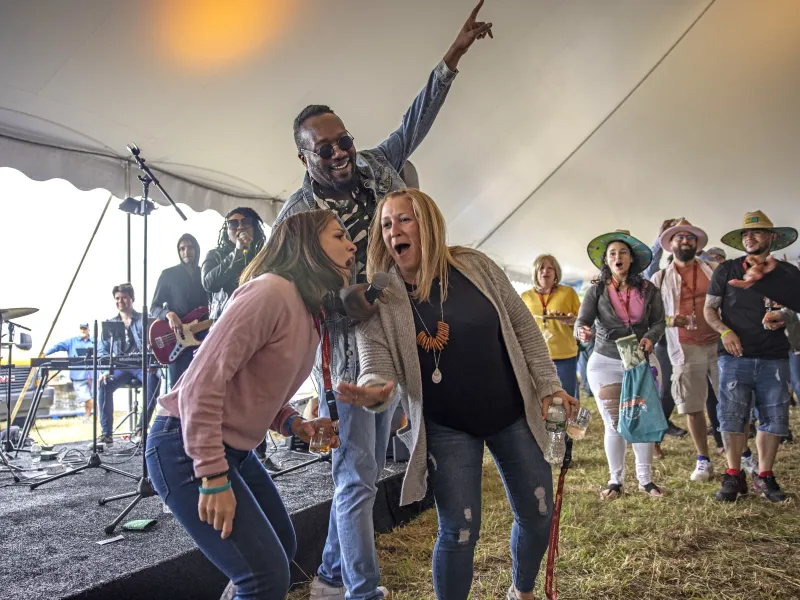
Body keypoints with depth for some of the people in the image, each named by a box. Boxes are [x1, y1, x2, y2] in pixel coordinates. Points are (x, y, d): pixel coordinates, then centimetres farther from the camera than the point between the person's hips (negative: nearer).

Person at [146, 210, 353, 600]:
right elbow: (202, 381, -26)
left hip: (234, 448, 10)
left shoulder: (311, 312, 8)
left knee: (281, 550, 20)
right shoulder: (271, 292, -22)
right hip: (186, 447, -10)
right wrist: (213, 478, -25)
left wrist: (294, 424, -3)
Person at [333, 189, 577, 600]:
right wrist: (373, 393, -38)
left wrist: (548, 385, 0)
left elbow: (523, 327, 1)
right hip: (446, 428, -2)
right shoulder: (379, 299, -12)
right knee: (460, 531, -4)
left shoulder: (475, 266, -7)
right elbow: (377, 367, -15)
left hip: (513, 414, 3)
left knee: (537, 515, 13)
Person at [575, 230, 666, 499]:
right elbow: (582, 321, -15)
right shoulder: (597, 290, -5)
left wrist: (650, 337, -21)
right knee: (614, 424, 6)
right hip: (606, 364, -1)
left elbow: (659, 321, 1)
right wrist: (582, 332, -38)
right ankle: (616, 480, 20)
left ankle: (645, 479, 23)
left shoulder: (648, 290, 0)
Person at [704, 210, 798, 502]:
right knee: (731, 416, -5)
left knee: (774, 418, 4)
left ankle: (764, 476, 18)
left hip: (774, 358, 2)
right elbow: (709, 307, 7)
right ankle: (734, 476, 7)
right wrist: (724, 331, -10)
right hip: (736, 356, -1)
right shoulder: (727, 270, 6)